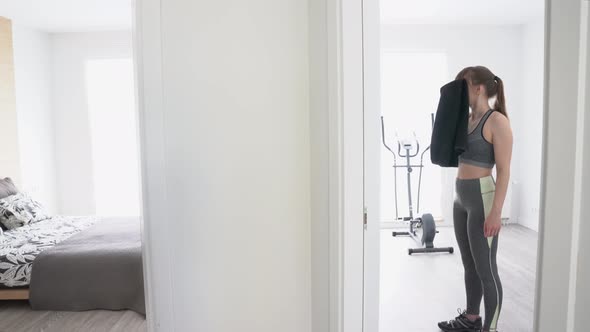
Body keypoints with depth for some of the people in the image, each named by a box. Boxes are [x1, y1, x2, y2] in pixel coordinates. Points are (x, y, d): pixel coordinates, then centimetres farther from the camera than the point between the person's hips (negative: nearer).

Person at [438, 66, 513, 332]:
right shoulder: (466, 119, 11)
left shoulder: (497, 120, -11)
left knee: (486, 269, 3)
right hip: (461, 197, 8)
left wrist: (496, 212, -20)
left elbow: (504, 170, -16)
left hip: (482, 197, -8)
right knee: (469, 264, 19)